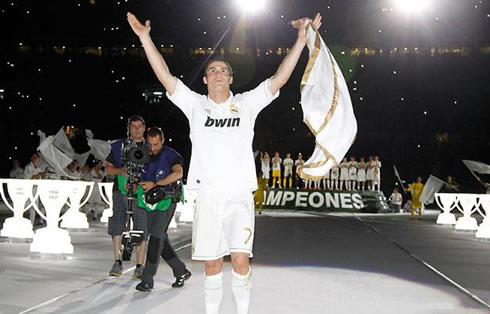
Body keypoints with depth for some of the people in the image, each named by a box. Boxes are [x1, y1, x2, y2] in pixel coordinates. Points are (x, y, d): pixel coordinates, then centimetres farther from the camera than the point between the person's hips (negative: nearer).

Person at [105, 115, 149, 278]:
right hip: (120, 192, 1)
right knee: (116, 227, -4)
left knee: (141, 230, -2)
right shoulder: (118, 146, 11)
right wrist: (120, 171, -9)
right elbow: (108, 168, 12)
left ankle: (139, 266, 4)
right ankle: (117, 262, 6)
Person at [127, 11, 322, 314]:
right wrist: (145, 38, -4)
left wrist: (301, 41, -6)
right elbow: (165, 76, 2)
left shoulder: (247, 103, 7)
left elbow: (280, 78, 1)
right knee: (212, 264, 7)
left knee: (241, 260, -8)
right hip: (208, 196, 1)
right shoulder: (195, 105, 8)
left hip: (240, 196, -1)